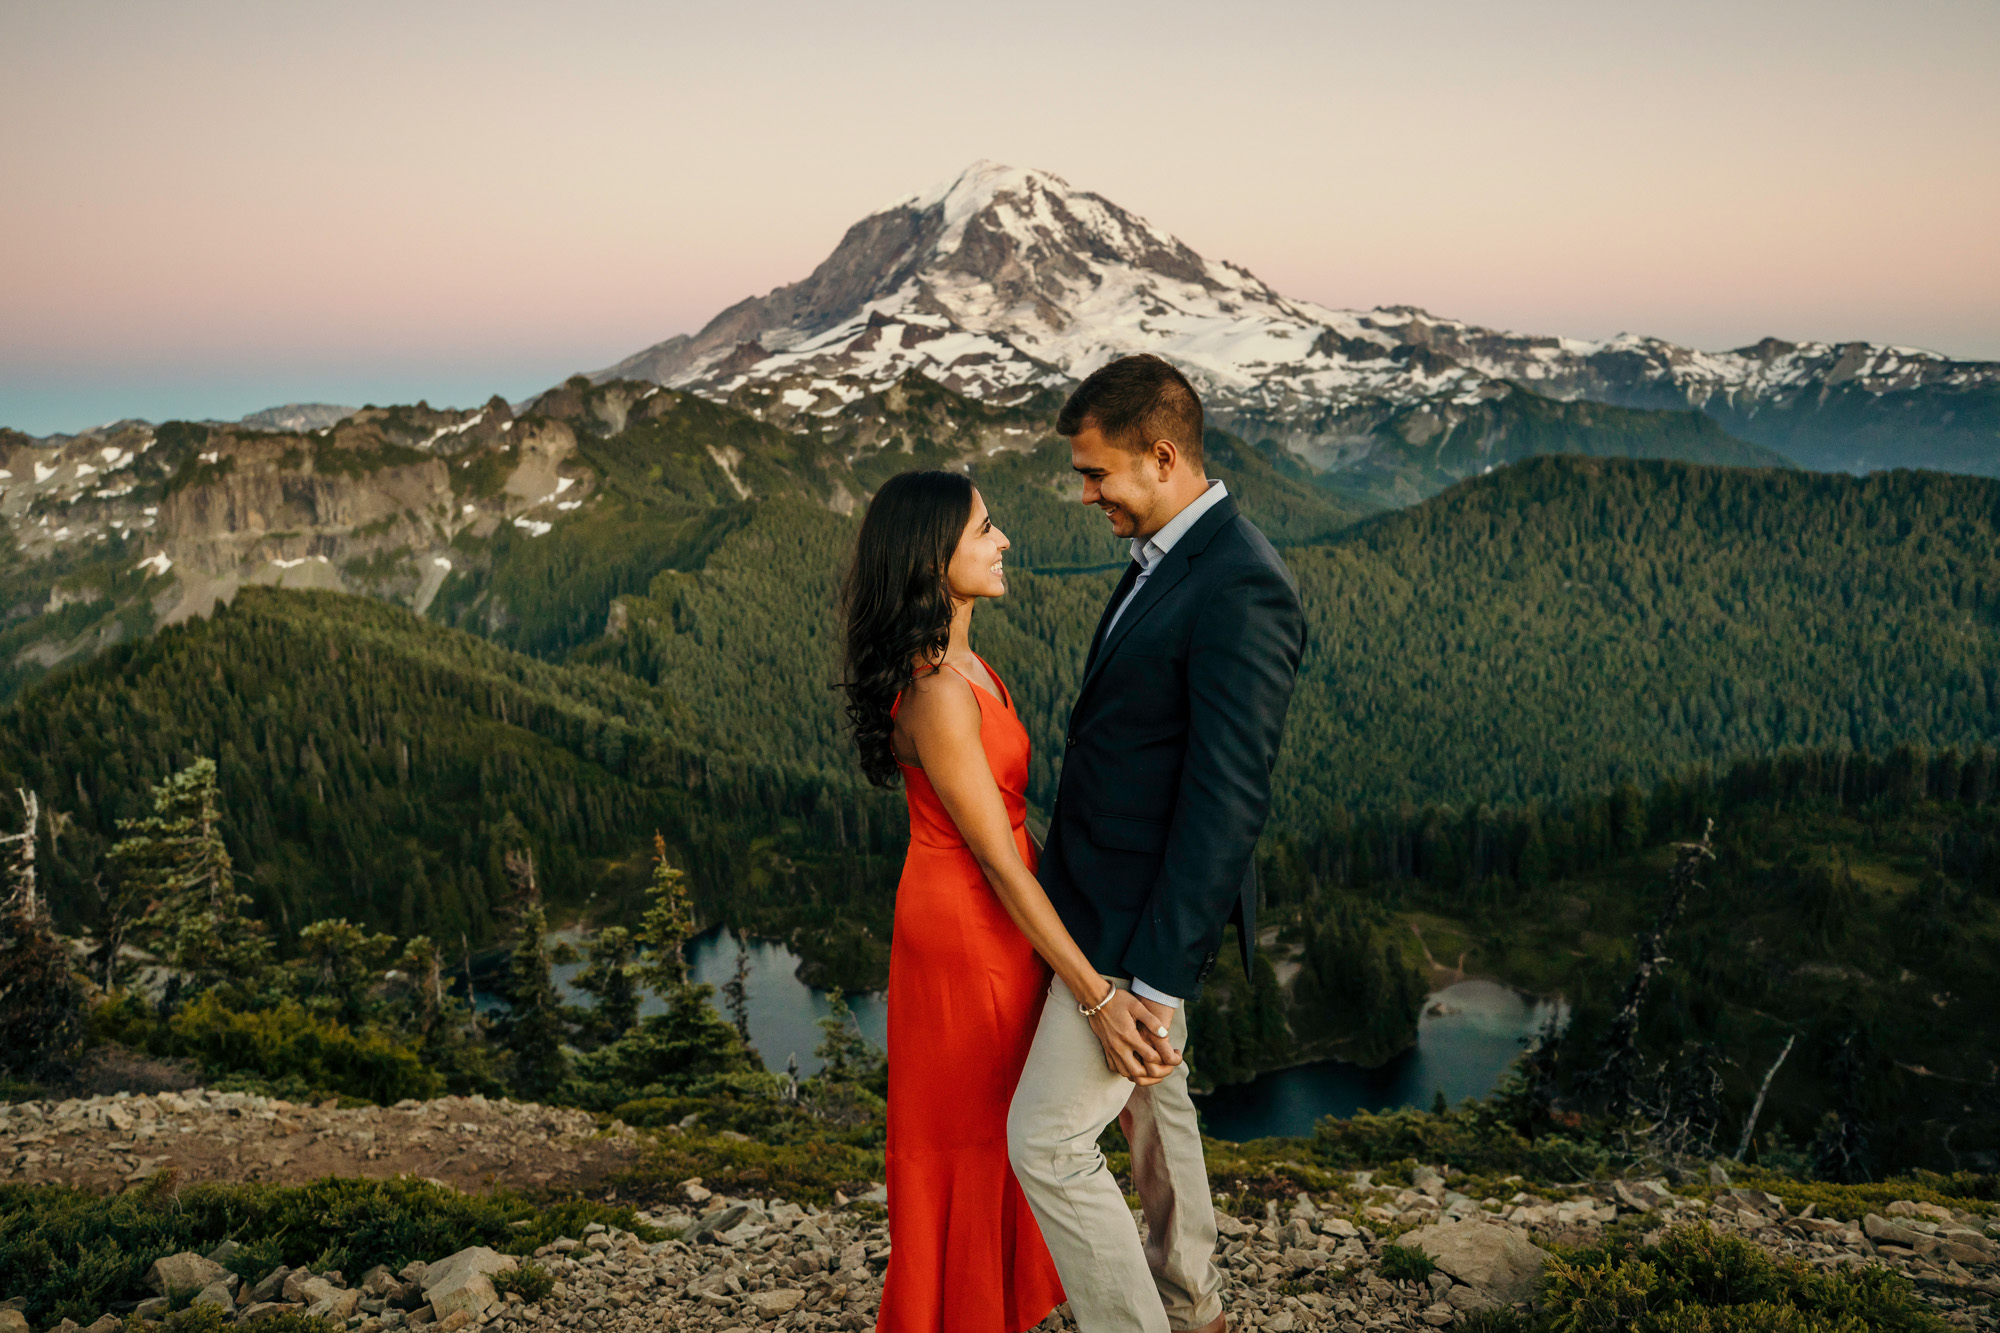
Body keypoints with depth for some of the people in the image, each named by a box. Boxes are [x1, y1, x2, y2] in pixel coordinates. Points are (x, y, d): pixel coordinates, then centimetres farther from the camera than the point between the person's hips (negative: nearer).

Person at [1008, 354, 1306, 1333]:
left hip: (1143, 914, -10)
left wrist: (1153, 982, -24)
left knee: (1045, 1140, -3)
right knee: (1153, 1104, 24)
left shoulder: (1242, 589, -25)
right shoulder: (1165, 558, 6)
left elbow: (1227, 801, -26)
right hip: (1110, 883, 10)